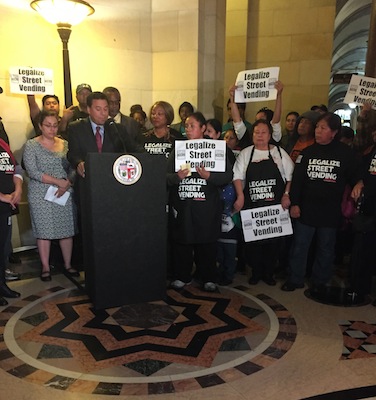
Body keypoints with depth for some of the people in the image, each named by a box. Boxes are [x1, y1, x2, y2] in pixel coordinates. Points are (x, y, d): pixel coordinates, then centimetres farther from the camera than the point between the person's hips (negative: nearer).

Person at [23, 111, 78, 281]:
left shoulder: (65, 144, 9)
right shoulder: (31, 145, -1)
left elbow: (72, 169, 8)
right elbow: (32, 172, -10)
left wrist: (67, 184, -11)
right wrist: (58, 182, -16)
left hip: (65, 194, 3)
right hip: (41, 195, -3)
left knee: (67, 229, 5)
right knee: (44, 230, 3)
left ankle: (68, 264, 19)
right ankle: (45, 267, 17)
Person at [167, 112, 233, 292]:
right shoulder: (178, 149, 10)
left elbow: (228, 175, -2)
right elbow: (166, 176, 4)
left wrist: (209, 176, -16)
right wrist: (177, 177, -16)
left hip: (206, 207, -2)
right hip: (181, 205, 2)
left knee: (207, 243, 6)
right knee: (181, 242, 7)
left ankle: (209, 278, 24)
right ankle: (182, 276, 25)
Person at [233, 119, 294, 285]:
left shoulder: (279, 153, 8)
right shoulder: (245, 153, 9)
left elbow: (290, 176, 7)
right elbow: (238, 176, 2)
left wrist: (286, 194, -5)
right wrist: (240, 196, -10)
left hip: (275, 206, 0)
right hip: (251, 206, 0)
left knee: (273, 240, 5)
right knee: (252, 240, 4)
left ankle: (268, 273, 22)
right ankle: (256, 272, 21)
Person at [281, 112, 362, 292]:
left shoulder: (345, 153, -3)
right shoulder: (307, 152, 2)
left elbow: (355, 179, 4)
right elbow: (297, 179, -1)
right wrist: (294, 203, -6)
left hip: (330, 211, -1)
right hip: (306, 209, 1)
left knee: (325, 248, 12)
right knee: (299, 245, 7)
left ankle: (320, 281, 28)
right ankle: (295, 279, 21)